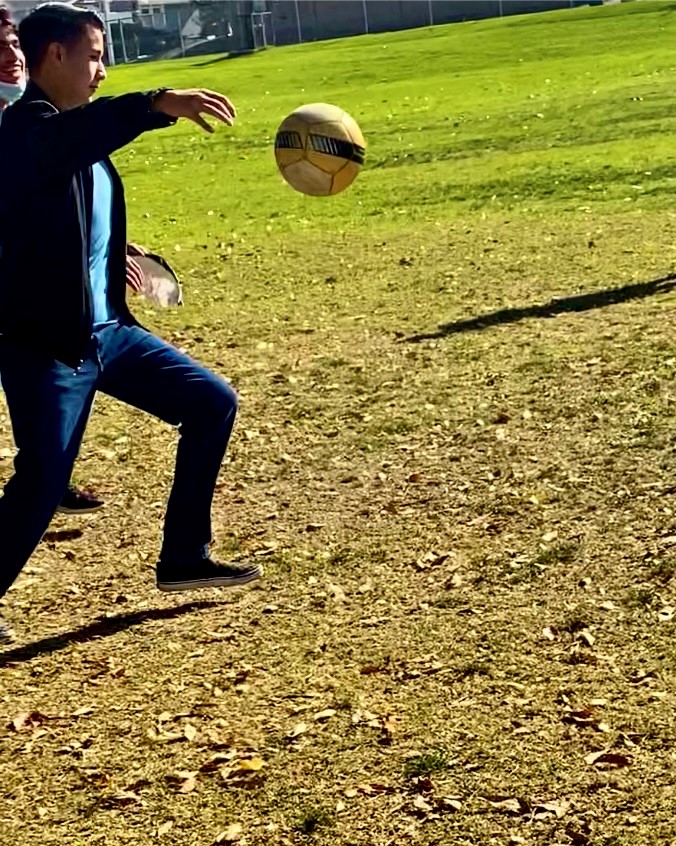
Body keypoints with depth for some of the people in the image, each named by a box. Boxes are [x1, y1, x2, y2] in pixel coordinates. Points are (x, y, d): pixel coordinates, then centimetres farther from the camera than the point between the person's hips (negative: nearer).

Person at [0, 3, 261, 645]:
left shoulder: (77, 132, 12)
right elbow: (73, 134, -42)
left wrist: (115, 252, 23)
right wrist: (160, 104, -53)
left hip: (105, 329, 9)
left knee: (212, 403, 10)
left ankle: (183, 558, 19)